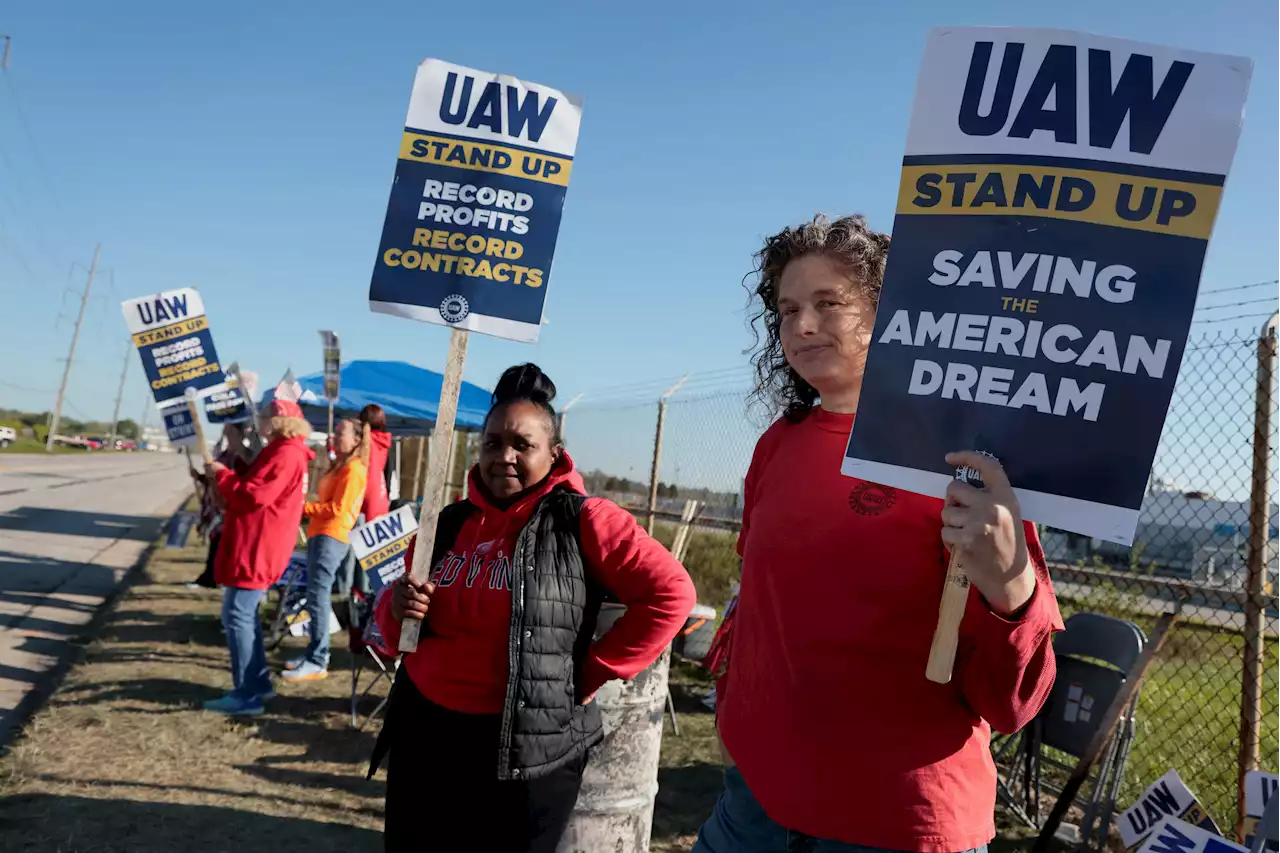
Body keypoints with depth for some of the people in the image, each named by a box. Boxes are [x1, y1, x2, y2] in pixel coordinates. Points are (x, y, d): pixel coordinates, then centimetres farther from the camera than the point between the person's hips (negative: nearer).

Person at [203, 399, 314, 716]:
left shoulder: (285, 454, -17)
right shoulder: (288, 452, 17)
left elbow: (254, 495, -22)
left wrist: (222, 474, -10)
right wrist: (229, 478, 9)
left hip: (256, 549, -11)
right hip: (257, 546, 11)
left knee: (236, 615, -8)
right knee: (246, 614, 17)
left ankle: (247, 695, -5)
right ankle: (258, 683, 23)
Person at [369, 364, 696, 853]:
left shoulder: (582, 521, -11)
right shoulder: (448, 523, 5)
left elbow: (670, 594, -15)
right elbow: (399, 633, 15)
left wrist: (590, 674, -12)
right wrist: (398, 611, -9)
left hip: (527, 747, -5)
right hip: (422, 733, 5)